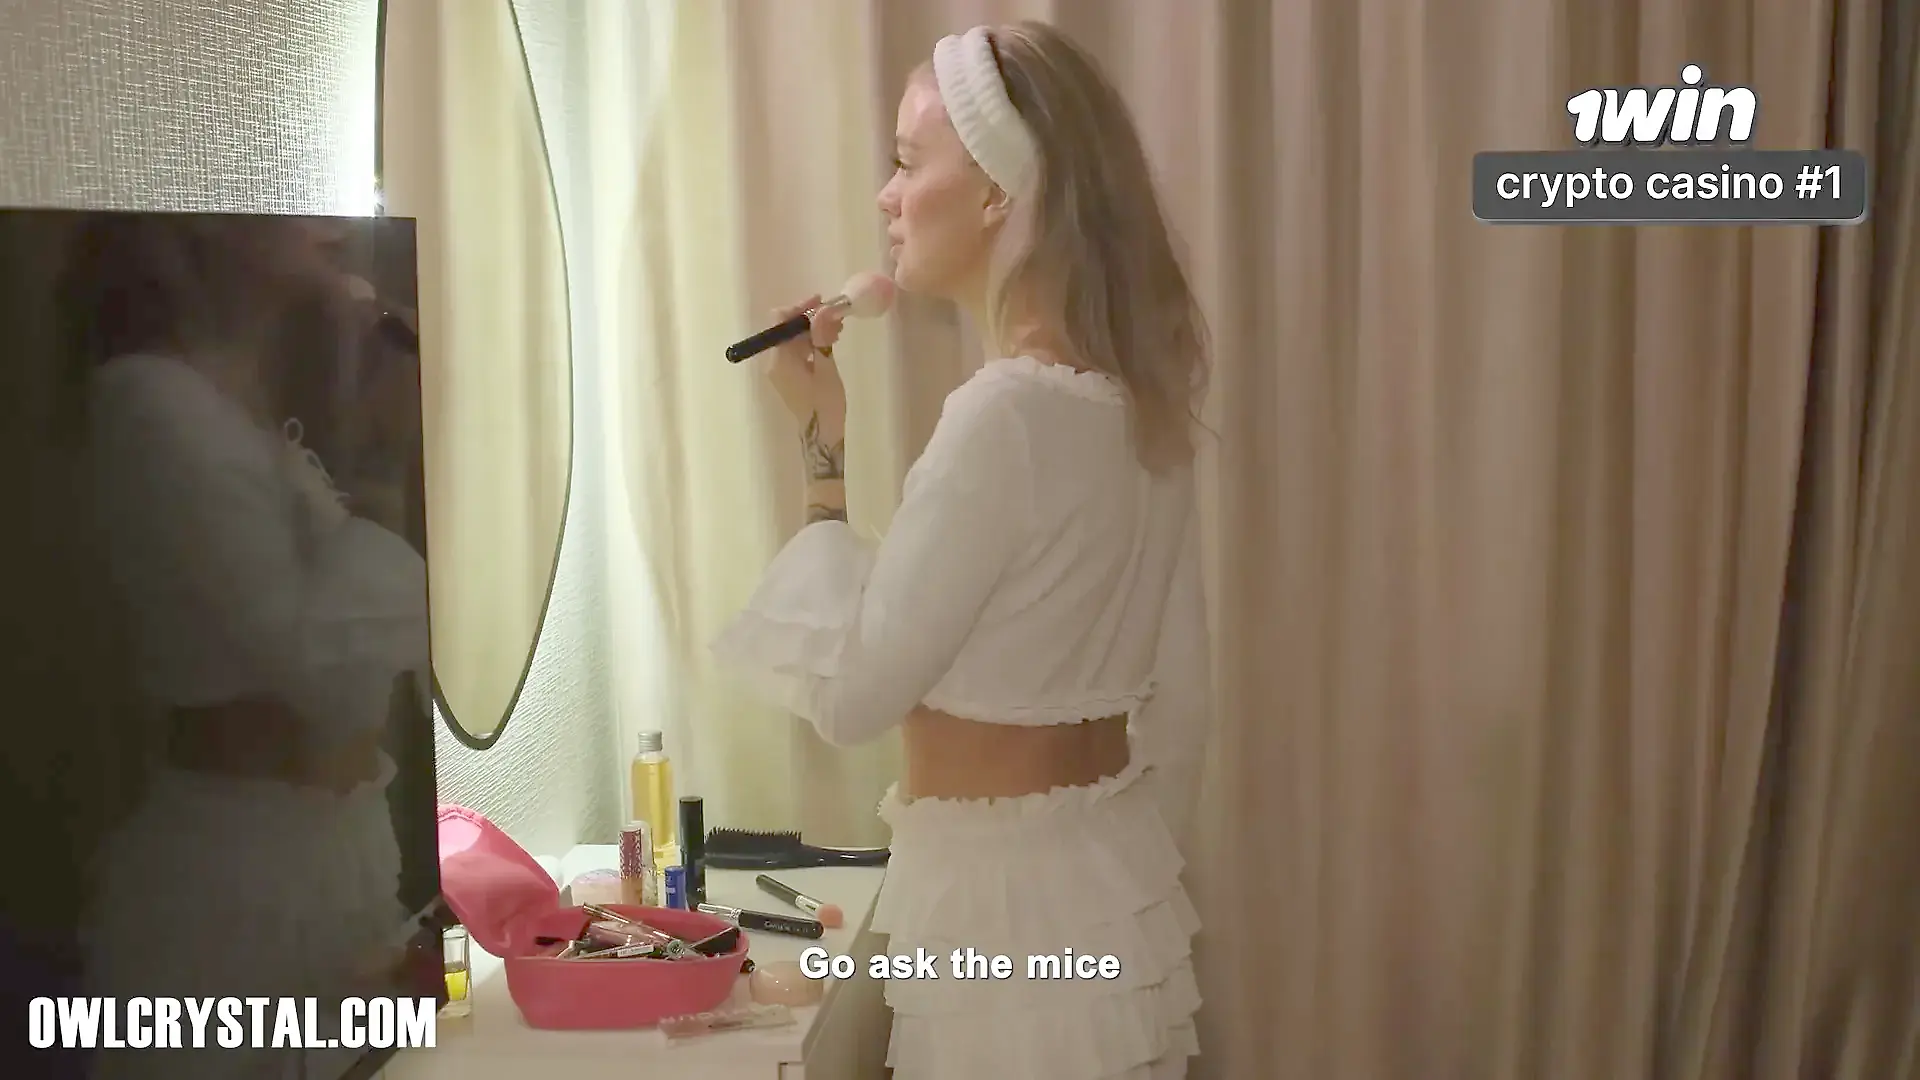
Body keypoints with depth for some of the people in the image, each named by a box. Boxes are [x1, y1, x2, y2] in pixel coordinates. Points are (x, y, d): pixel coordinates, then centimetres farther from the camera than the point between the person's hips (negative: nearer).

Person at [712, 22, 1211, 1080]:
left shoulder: (1006, 412, -24)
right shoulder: (1132, 398, 3)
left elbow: (850, 690, -18)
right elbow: (1174, 694, 10)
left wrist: (822, 441, -12)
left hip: (1004, 891, -8)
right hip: (1106, 872, 8)